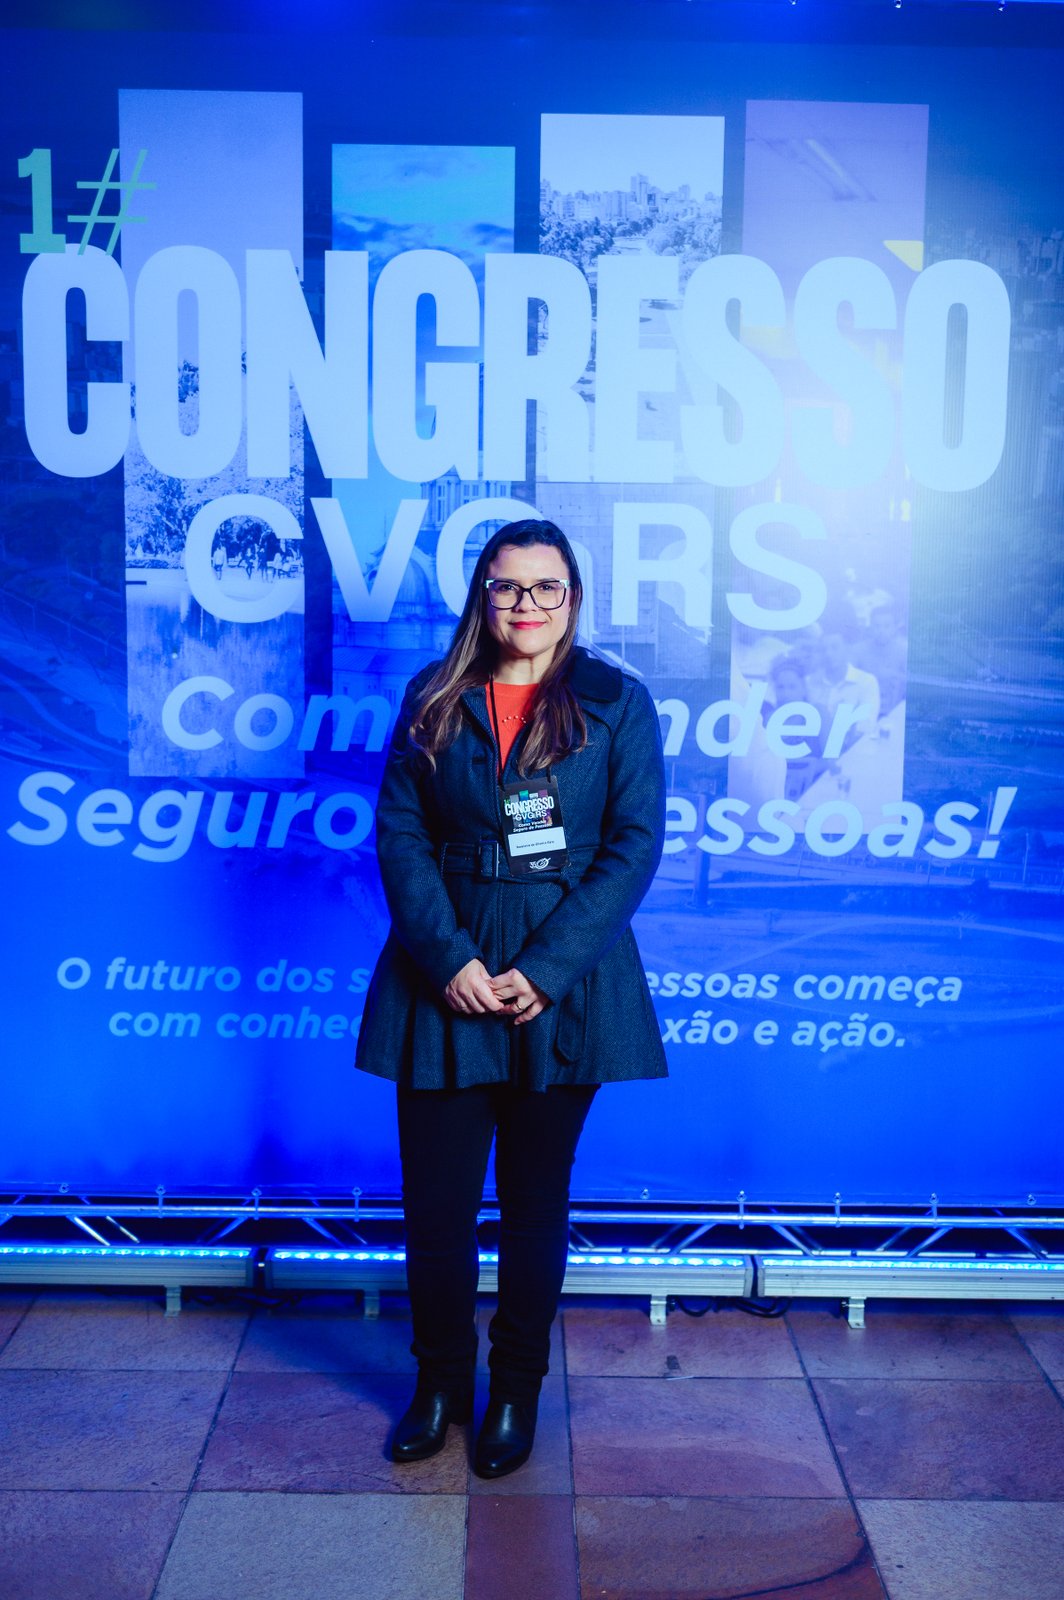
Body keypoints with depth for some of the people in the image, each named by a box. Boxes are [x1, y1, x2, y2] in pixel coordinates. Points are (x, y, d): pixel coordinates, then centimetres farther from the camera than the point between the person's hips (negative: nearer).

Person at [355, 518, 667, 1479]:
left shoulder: (617, 703, 0)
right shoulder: (434, 700, 5)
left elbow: (634, 844, -6)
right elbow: (399, 832, 0)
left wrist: (545, 969, -14)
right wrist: (448, 959, -13)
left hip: (562, 990, -1)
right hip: (445, 981, 1)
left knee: (536, 1200, 12)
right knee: (436, 1200, 8)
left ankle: (517, 1389, 32)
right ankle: (441, 1380, 31)